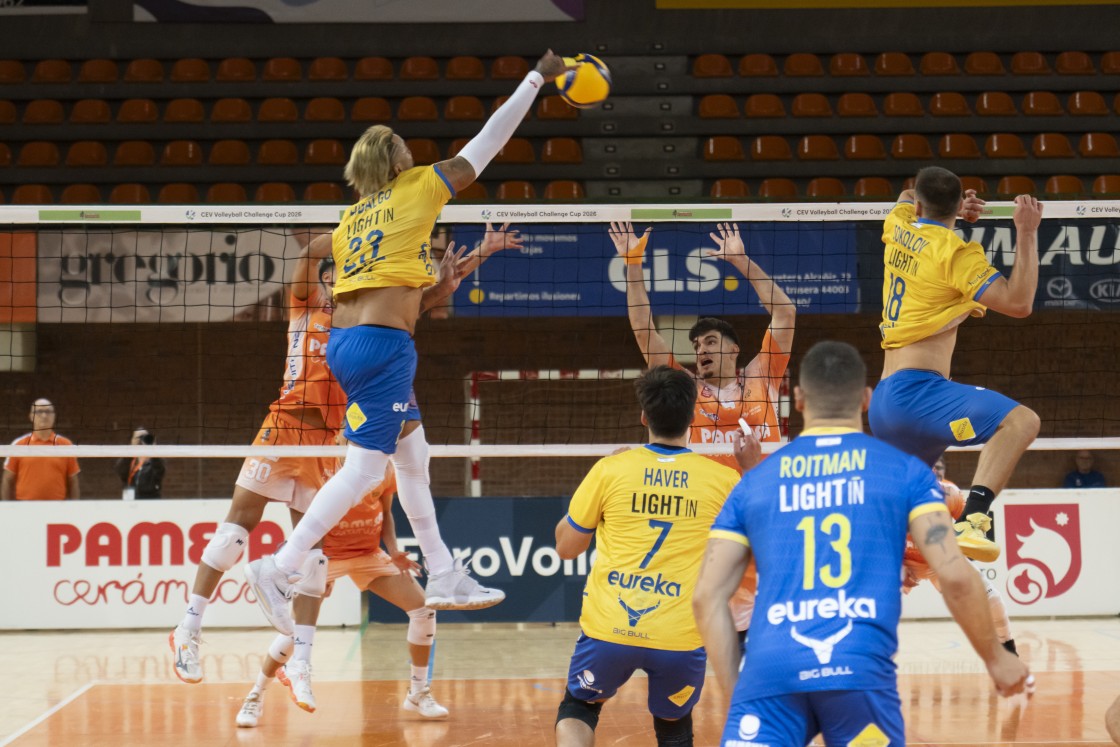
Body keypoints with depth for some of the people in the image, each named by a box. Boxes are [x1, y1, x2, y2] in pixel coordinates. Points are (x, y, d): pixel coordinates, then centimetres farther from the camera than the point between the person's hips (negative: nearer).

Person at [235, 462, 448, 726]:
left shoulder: (386, 471, -9)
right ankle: (255, 697, 5)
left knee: (424, 608, -8)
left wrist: (393, 552, -8)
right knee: (297, 628, -17)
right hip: (326, 555, -4)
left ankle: (418, 694, 10)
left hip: (369, 554, 4)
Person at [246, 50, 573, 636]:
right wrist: (536, 79, 15)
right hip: (383, 341, -9)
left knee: (413, 454, 17)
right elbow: (486, 144, 7)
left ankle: (443, 577, 21)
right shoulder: (417, 188, 1)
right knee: (363, 469, -8)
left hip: (345, 340, 9)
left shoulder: (349, 221, 17)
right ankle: (279, 569, -13)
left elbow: (338, 300, 16)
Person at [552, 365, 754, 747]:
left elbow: (565, 547, 11)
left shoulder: (610, 470, -1)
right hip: (681, 638, 1)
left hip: (609, 629, 0)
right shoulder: (722, 479, 0)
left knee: (578, 707, 26)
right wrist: (753, 470, 23)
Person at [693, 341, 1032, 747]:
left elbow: (708, 596, 12)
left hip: (768, 672, 1)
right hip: (860, 670, -1)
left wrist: (735, 695, 16)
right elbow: (955, 575, 3)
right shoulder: (905, 471, 12)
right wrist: (995, 657, 17)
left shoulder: (754, 481, 17)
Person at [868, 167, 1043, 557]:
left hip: (883, 401, 9)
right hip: (913, 390, -9)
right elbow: (1018, 302, -12)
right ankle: (973, 518, -40)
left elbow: (905, 200, 40)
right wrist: (1026, 233, -9)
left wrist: (954, 206, 23)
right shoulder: (954, 251, -7)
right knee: (1020, 420, -24)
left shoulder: (898, 231, 14)